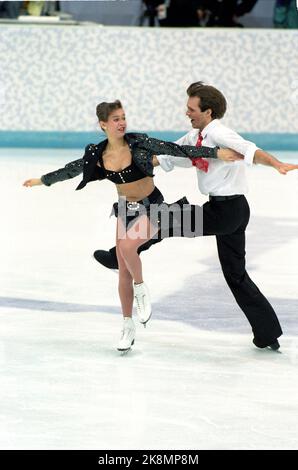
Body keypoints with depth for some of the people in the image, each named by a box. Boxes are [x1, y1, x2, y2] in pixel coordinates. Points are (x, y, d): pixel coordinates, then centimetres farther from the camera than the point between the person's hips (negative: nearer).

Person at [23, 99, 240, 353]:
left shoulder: (138, 142, -17)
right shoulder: (97, 153, -6)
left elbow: (177, 149, -19)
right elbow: (72, 170, 11)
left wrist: (216, 152, -24)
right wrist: (42, 180, 21)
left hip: (152, 207, -5)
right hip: (126, 209, 5)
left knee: (127, 246, -32)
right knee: (124, 271, 6)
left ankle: (141, 288, -4)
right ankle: (128, 325, 20)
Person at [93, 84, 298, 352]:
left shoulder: (218, 134, -16)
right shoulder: (195, 137, 13)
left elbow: (249, 151, -31)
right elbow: (166, 158, 20)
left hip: (225, 211, -10)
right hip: (235, 211, 10)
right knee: (236, 274, 14)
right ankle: (268, 333, 17)